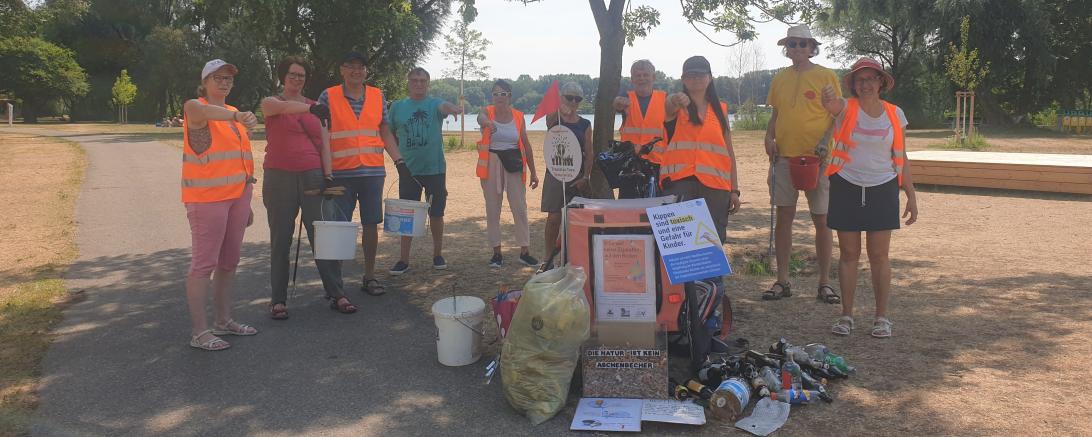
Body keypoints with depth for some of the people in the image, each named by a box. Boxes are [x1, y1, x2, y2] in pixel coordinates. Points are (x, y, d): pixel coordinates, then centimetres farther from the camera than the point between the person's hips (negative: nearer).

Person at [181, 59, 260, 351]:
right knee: (204, 263, -6)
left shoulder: (231, 114, 18)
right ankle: (199, 332, -1)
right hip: (207, 199, -8)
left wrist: (246, 201, 18)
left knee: (229, 262, 13)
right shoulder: (198, 109, -6)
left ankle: (223, 320, 24)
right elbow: (195, 108, -34)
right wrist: (238, 116, -52)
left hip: (236, 196, 8)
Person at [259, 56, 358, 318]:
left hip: (312, 177, 2)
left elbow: (324, 145, 11)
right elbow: (284, 107, -21)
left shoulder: (315, 107, 14)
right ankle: (278, 299, 10)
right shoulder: (270, 103, 5)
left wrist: (328, 175, -1)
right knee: (280, 240, 3)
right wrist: (311, 109, -39)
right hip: (279, 178, -2)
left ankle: (336, 294, 4)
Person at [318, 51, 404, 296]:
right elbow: (322, 135, -4)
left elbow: (384, 131, 14)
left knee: (371, 224, 7)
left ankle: (369, 277, 19)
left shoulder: (378, 96, 10)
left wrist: (398, 159, 5)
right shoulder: (328, 97, 0)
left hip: (373, 172, 3)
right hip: (341, 173, -3)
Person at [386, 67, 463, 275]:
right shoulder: (398, 106, 6)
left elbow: (444, 106, -25)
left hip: (435, 168, -1)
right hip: (408, 169, 1)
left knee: (436, 213, 7)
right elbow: (389, 133, 14)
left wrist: (452, 108, -49)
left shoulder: (434, 104, -1)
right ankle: (404, 259, 11)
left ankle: (438, 254, 23)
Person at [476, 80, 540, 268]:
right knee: (492, 209, 5)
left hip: (514, 164, 1)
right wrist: (487, 122, -55)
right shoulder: (488, 112, -3)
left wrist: (533, 172, 6)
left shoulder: (518, 116, 3)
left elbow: (526, 145, 8)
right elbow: (481, 117, -29)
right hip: (491, 164, -1)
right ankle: (497, 253, 14)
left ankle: (525, 251, 9)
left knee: (520, 209, 0)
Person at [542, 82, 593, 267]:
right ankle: (548, 260, 4)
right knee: (554, 217, -6)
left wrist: (586, 177, -7)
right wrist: (559, 111, -48)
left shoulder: (585, 124, 8)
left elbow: (589, 153, 5)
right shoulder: (554, 118, 1)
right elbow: (550, 121, -25)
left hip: (578, 175, 2)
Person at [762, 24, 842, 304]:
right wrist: (769, 138, 1)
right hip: (784, 156, 4)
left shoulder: (826, 76, -1)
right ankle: (782, 281, 14)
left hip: (816, 158, -3)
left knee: (822, 219, 2)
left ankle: (824, 283, 12)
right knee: (784, 217, 5)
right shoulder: (780, 79, 11)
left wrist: (825, 142, -16)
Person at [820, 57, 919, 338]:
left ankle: (882, 317, 14)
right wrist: (828, 98, -54)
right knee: (848, 254, 5)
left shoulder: (894, 114, 3)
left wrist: (911, 196, 3)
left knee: (879, 256, 2)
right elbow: (832, 105, -29)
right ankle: (846, 315, 15)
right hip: (846, 188, -1)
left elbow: (901, 159, 7)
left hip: (882, 190, 1)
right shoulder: (847, 108, -2)